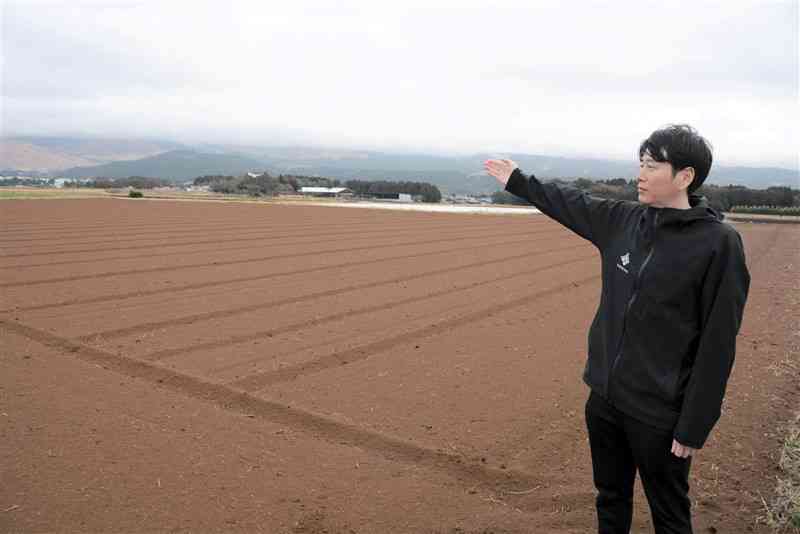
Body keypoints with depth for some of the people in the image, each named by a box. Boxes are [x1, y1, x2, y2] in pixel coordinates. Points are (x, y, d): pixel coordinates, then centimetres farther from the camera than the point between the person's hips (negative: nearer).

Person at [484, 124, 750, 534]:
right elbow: (570, 204, 18)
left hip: (660, 413, -5)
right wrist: (518, 181, 26)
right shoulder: (622, 220, 0)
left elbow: (717, 344, -16)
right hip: (604, 397, 5)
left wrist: (694, 427, -15)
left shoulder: (719, 243, -16)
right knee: (610, 500, 23)